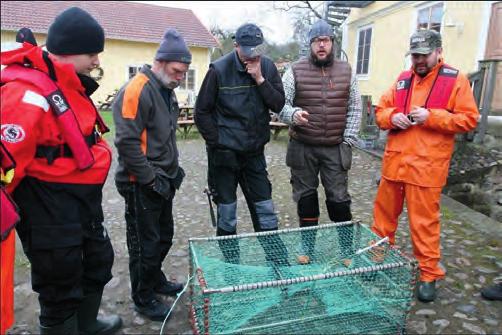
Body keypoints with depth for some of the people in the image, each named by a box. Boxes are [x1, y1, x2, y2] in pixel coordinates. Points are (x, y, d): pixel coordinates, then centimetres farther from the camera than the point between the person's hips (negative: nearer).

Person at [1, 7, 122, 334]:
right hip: (51, 209, -10)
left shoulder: (68, 84, 7)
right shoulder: (28, 95, -25)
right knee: (61, 282, 9)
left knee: (99, 261, 25)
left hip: (84, 200, 10)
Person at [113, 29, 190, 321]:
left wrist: (172, 169, 11)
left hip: (162, 181, 9)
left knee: (164, 236, 20)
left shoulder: (167, 91, 11)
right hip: (142, 185, -9)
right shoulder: (137, 90, -18)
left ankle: (156, 280, 42)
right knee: (145, 243, 6)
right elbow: (127, 142, -23)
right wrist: (151, 179, -19)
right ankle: (143, 299, 25)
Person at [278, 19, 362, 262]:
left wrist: (348, 141, 2)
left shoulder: (346, 71, 8)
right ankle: (308, 247, 25)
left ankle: (348, 249, 22)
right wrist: (293, 114, -25)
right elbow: (280, 103, -2)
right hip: (302, 148, -1)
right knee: (305, 198, 9)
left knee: (339, 199, 5)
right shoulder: (295, 71, 0)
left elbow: (355, 108, 9)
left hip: (335, 149, 1)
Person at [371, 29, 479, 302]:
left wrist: (431, 117, -17)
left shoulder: (455, 80, 0)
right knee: (384, 212, 13)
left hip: (426, 166, -4)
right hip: (393, 161, 5)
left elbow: (469, 119, -4)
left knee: (424, 222, 1)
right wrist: (391, 117, -7)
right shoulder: (402, 79, 13)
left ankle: (428, 274, 17)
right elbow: (380, 110, 16)